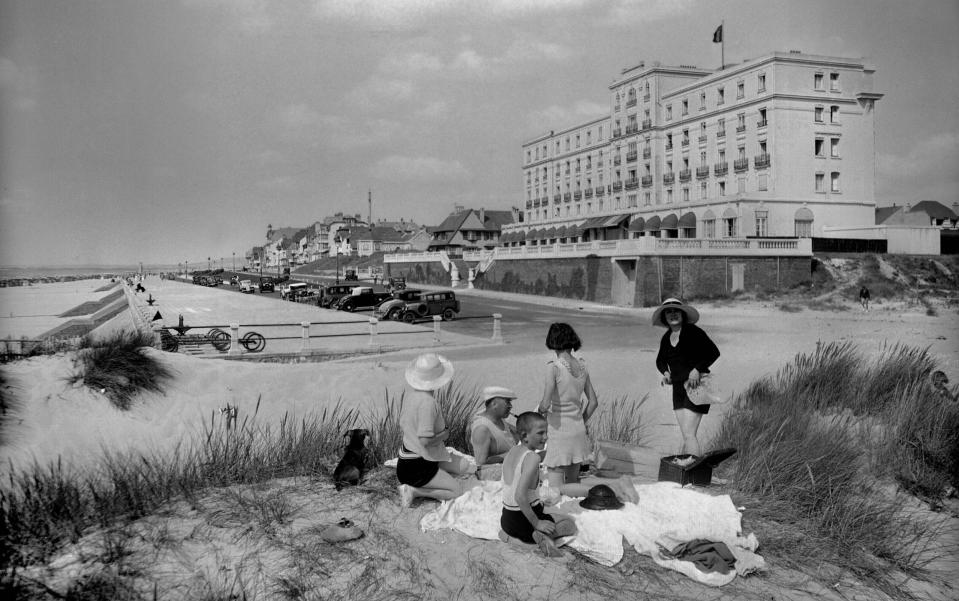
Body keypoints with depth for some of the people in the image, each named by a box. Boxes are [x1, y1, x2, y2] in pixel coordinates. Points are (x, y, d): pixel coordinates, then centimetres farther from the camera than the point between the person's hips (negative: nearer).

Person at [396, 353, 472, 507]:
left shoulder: (410, 396, 4)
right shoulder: (427, 402, -24)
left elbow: (402, 425, 18)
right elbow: (425, 440, -28)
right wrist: (444, 435, -8)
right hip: (415, 467, -9)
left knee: (463, 467, 15)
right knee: (457, 491, -6)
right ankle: (413, 491, -7)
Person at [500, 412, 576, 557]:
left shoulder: (512, 451, 4)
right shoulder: (532, 457, -21)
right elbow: (520, 496, -29)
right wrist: (537, 524, -21)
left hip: (506, 518, 8)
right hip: (523, 521, -7)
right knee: (570, 524, 13)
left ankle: (508, 533, 12)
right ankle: (544, 536, -14)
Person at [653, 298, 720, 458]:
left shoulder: (692, 331, -10)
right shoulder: (666, 338, 11)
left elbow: (714, 352, -12)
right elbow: (660, 360, 26)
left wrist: (697, 369, -19)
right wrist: (665, 372, 6)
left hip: (696, 386, -7)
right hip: (678, 388, 7)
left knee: (689, 434, -13)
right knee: (686, 435, 8)